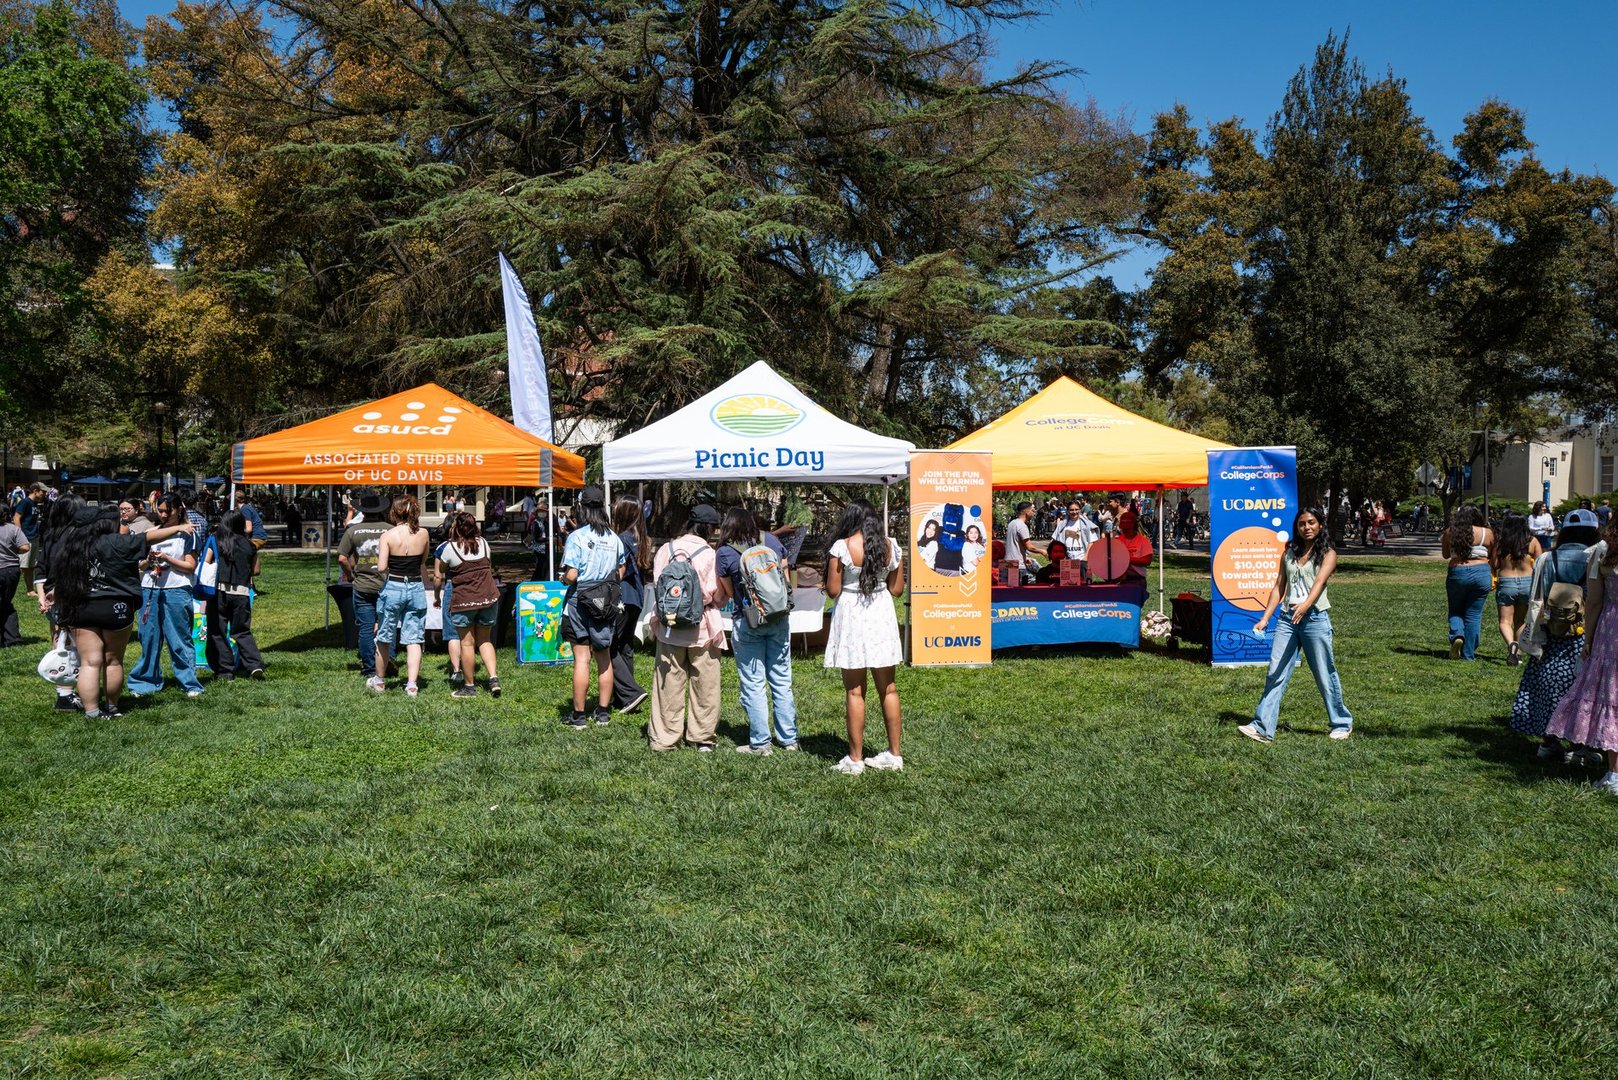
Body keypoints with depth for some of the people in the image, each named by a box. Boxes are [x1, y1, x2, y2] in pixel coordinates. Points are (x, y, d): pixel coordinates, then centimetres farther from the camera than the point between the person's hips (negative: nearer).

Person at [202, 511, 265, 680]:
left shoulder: (215, 540, 1)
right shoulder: (248, 544, 6)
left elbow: (205, 564, -5)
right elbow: (256, 570, 11)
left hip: (219, 591, -2)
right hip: (242, 592, 2)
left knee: (217, 632, 8)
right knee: (242, 631, 12)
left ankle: (225, 670, 7)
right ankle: (255, 665, -4)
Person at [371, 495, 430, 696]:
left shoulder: (387, 536, -11)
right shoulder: (423, 534, -2)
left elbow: (381, 567, -16)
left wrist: (387, 576, 4)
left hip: (392, 587, -2)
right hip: (416, 588, 2)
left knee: (384, 638, 14)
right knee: (413, 640, 5)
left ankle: (379, 681, 28)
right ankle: (412, 684, -3)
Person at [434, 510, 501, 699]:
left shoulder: (446, 548, -7)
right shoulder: (483, 543, 6)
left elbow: (438, 577, 1)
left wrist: (438, 597, 15)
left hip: (463, 600, -4)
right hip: (489, 597, 4)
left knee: (467, 643, 6)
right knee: (485, 640, 15)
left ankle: (469, 686, 13)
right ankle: (494, 678, 1)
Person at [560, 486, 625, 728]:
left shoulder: (576, 537, -12)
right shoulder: (614, 538, 3)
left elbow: (571, 575, -17)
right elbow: (621, 573, 9)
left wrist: (563, 579, 4)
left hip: (581, 601, -4)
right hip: (608, 603, 4)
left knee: (582, 658, -1)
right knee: (604, 658, 12)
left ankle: (578, 716, 5)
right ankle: (603, 712, 20)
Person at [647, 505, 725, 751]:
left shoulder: (665, 550, -1)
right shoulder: (709, 554, -12)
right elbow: (718, 595, -11)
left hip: (669, 626, 3)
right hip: (702, 628, -3)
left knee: (668, 683, 9)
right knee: (703, 684, 9)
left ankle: (664, 737, 14)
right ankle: (701, 737, 16)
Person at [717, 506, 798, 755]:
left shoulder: (725, 553, -7)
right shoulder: (771, 540, 2)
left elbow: (729, 593, 0)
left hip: (747, 623, -4)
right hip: (779, 619, 4)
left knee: (753, 684, 5)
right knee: (782, 681, 12)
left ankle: (760, 743, 8)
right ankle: (789, 739, 18)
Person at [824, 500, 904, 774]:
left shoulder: (842, 547, -10)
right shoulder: (890, 546, 1)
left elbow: (832, 590, -9)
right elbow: (897, 589, 6)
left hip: (852, 618, -4)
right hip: (882, 617, 4)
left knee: (855, 692, 2)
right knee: (888, 689, 12)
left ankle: (855, 759, 7)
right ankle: (894, 754, 20)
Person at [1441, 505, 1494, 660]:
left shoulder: (1450, 532, 1)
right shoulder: (1487, 533, -1)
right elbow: (1493, 557, 10)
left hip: (1457, 573, 0)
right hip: (1481, 574, 0)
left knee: (1455, 611, 18)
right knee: (1473, 615, 8)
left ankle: (1457, 635, -11)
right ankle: (1468, 655, 11)